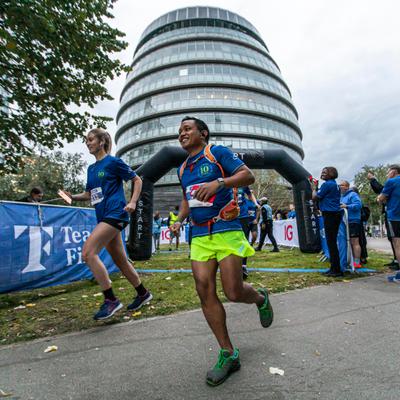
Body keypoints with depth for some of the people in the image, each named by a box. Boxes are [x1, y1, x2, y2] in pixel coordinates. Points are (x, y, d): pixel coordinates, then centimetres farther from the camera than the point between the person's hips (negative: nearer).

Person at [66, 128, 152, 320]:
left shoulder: (113, 162, -3)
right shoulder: (91, 168, 18)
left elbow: (137, 180, -1)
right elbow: (89, 194, 23)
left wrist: (133, 202, -12)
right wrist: (73, 197, 4)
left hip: (115, 214, -8)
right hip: (104, 217, 8)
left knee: (88, 252, -18)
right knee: (120, 260, 12)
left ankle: (110, 300, -8)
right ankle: (143, 293, 28)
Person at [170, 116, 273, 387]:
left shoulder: (217, 153, -1)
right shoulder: (182, 169, 19)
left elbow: (248, 176, -10)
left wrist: (218, 183, -26)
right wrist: (179, 220, 13)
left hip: (226, 231, -6)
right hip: (199, 237, 6)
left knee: (233, 292, -6)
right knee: (205, 292, -1)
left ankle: (261, 298, 32)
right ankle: (228, 354, 15)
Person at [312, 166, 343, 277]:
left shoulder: (327, 184, -11)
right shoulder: (335, 185, 18)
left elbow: (315, 198, -8)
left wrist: (314, 188, 8)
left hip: (330, 214, -10)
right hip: (336, 214, 10)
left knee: (331, 242, -6)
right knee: (332, 242, 14)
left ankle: (336, 270, -3)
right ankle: (334, 267, 20)